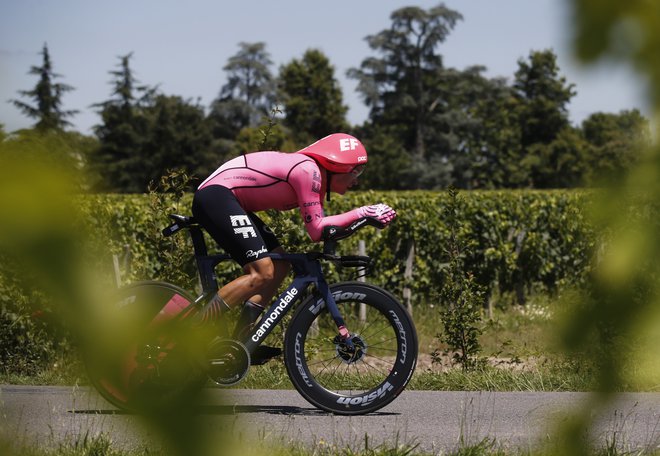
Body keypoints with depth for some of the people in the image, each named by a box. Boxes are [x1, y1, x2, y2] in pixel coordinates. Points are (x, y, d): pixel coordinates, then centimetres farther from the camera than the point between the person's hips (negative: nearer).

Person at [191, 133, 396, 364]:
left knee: (279, 265, 9)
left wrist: (370, 215, 6)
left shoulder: (314, 173, 16)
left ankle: (240, 345, 8)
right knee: (263, 273, -19)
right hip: (216, 196, -11)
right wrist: (361, 213, -13)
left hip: (226, 201, 11)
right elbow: (316, 230, -17)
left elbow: (320, 224, 14)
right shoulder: (308, 170, -15)